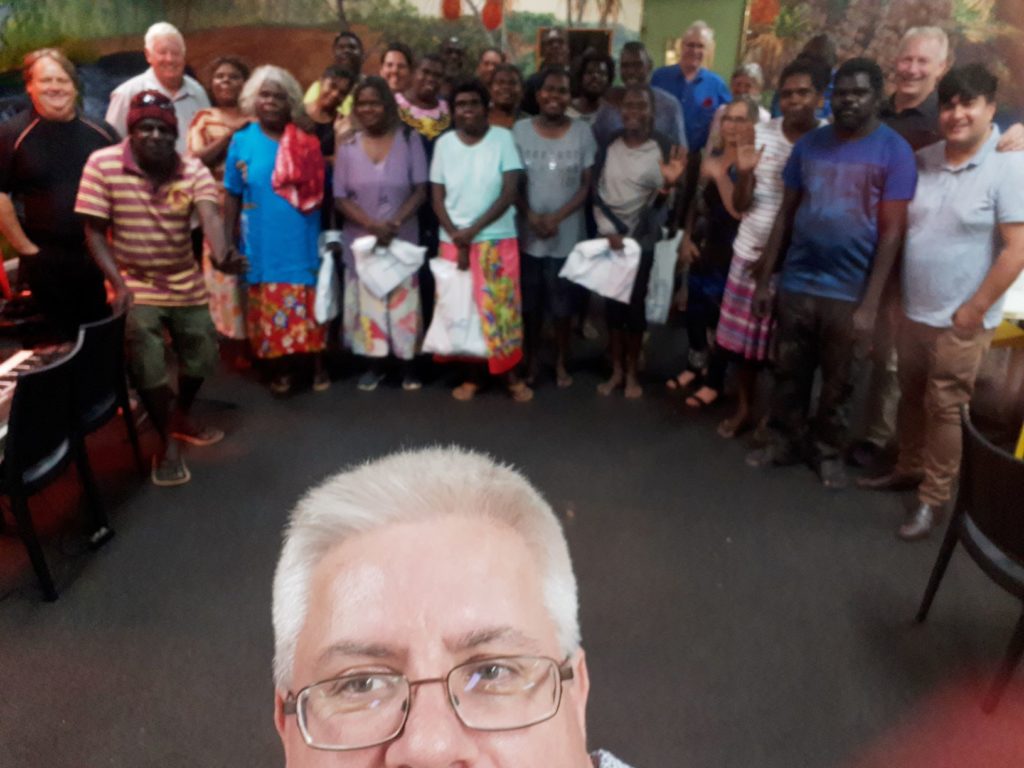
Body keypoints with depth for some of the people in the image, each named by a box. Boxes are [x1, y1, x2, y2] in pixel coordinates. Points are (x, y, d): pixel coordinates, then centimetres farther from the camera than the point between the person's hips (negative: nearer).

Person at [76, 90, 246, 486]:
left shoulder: (194, 170, -9)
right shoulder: (101, 164, -13)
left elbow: (209, 216, -28)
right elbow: (94, 232, -9)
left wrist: (222, 255, -50)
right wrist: (118, 283, -21)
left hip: (186, 284, 3)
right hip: (135, 286, -3)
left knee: (200, 359, 13)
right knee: (149, 371, -10)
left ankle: (182, 417, 42)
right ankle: (167, 443, 14)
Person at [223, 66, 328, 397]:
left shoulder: (307, 143, 3)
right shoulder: (241, 141, 3)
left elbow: (320, 192, 5)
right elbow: (232, 196, 5)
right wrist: (227, 240, 2)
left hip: (303, 241, 0)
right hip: (263, 244, 0)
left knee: (309, 306, 4)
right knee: (269, 309, 6)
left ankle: (318, 365, 17)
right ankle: (280, 370, 18)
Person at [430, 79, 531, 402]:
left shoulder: (502, 138, -4)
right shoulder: (444, 143, 3)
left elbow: (510, 192, -10)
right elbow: (437, 197, 3)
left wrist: (473, 230, -15)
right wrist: (456, 237, -10)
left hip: (497, 239, -2)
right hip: (453, 240, 2)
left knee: (501, 307, 0)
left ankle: (510, 374, 14)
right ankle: (471, 375, 18)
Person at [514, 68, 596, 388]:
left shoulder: (582, 132, -1)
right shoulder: (520, 129, 1)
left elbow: (587, 185, -1)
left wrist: (557, 217, -14)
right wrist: (531, 217, -14)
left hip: (567, 235, -1)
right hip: (528, 233, 1)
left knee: (562, 303, 7)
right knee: (530, 302, 10)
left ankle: (561, 362, 24)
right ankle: (532, 358, 27)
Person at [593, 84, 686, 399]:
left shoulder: (664, 149, -6)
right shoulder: (608, 146, 3)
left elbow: (660, 203, -10)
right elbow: (597, 193, 3)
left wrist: (668, 186, -32)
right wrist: (608, 230, -9)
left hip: (643, 243, -2)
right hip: (608, 240, 3)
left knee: (636, 307, 5)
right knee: (612, 306, 8)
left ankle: (632, 373, 20)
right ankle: (616, 371, 21)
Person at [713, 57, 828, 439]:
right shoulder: (761, 134, -1)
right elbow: (740, 205, 0)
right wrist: (744, 172, -20)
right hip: (750, 253, 3)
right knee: (743, 338, 11)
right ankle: (743, 408, 29)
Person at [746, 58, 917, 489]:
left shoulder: (894, 152, -6)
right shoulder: (809, 144, 5)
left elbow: (891, 232, -10)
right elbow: (786, 214, 7)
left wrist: (870, 303, -15)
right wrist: (764, 278, 4)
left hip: (849, 293, -3)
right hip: (796, 284, 3)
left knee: (838, 381, 12)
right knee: (789, 373, 13)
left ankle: (828, 450, 30)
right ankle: (786, 440, 30)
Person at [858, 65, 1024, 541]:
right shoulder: (924, 160, 4)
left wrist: (974, 310, -15)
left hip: (960, 321, -5)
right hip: (912, 311, 5)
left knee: (944, 409, 4)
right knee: (910, 396, 18)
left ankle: (934, 497, 18)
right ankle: (908, 468, 36)